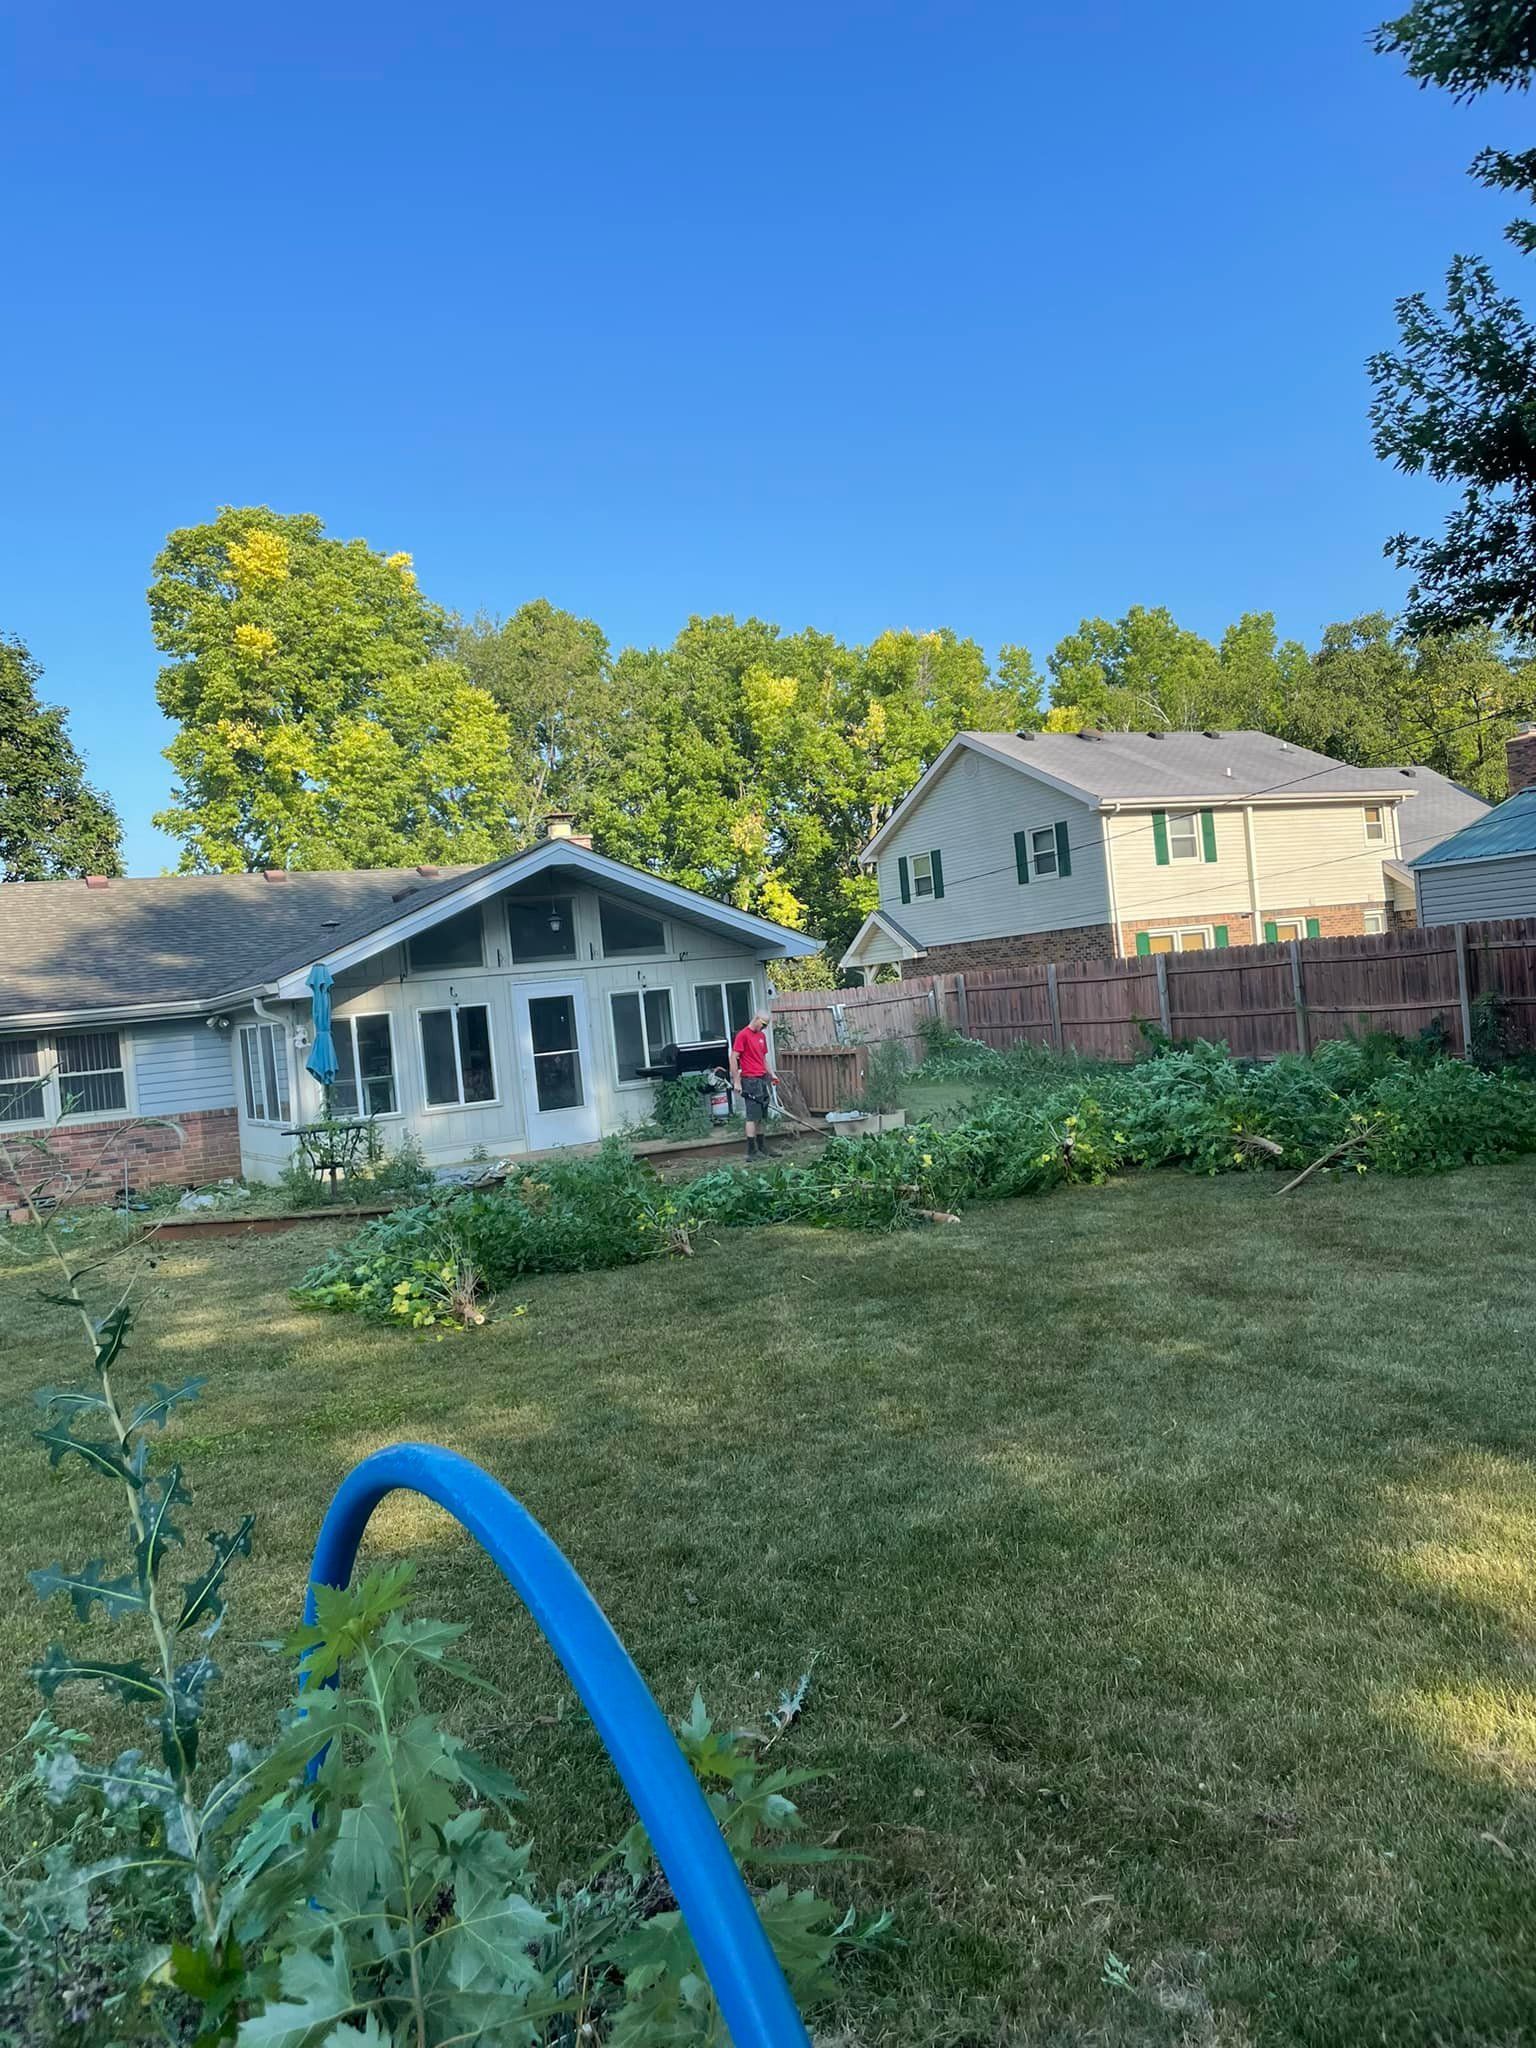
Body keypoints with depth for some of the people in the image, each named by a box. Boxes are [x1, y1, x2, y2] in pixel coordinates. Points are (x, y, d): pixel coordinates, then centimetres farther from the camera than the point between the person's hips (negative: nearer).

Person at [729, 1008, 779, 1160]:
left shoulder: (762, 1035, 14)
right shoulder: (743, 1035, -11)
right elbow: (733, 1058, -13)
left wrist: (772, 1074, 13)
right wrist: (736, 1081, -16)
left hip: (762, 1079, 8)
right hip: (750, 1081, -8)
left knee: (762, 1116, 11)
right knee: (753, 1116, -7)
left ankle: (761, 1147, 19)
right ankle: (752, 1152, -5)